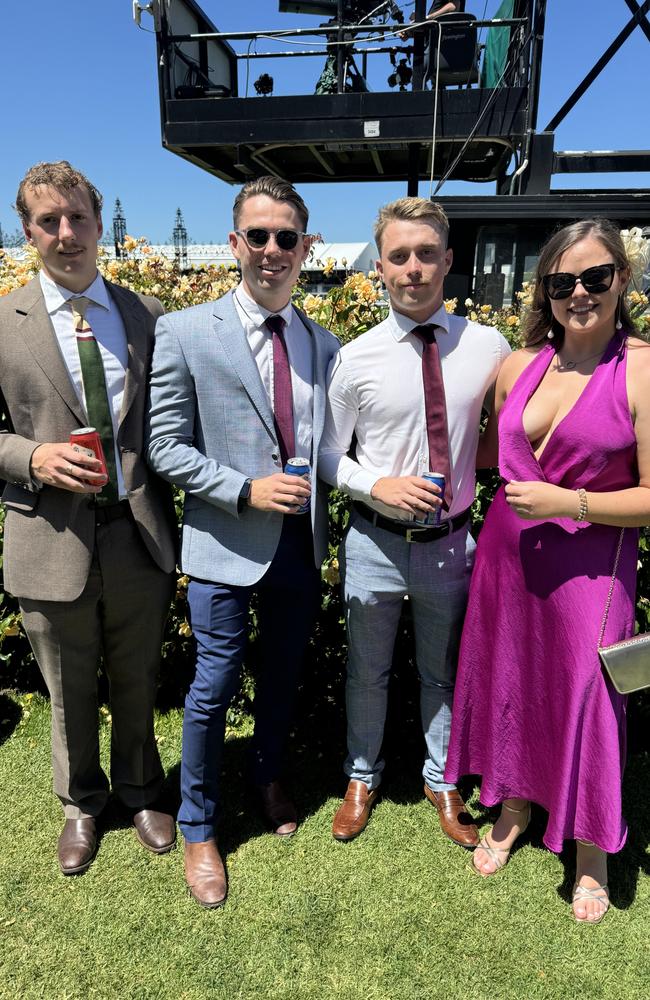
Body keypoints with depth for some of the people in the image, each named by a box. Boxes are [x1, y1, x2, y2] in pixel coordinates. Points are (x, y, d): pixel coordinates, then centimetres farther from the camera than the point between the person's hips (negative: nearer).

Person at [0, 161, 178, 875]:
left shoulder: (147, 316, 4)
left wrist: (174, 517, -2)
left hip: (139, 536, 1)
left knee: (137, 685, 19)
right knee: (70, 695, 18)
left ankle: (139, 792, 46)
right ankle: (81, 804, 46)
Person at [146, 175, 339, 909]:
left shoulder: (324, 346, 4)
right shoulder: (185, 333, -7)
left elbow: (329, 444, 9)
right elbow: (166, 448, -8)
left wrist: (319, 498, -9)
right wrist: (245, 490, -19)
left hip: (302, 543, 4)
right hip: (227, 546, -4)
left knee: (282, 676, 21)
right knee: (213, 688, 8)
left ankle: (268, 779, 49)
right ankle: (198, 829, 33)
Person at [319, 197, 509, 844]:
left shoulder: (488, 347, -5)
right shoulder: (355, 360, -10)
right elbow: (327, 456, -1)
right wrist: (377, 485, -19)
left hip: (450, 543, 1)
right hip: (375, 542, -1)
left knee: (443, 674, 21)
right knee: (366, 673, 18)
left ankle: (443, 781, 46)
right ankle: (362, 778, 44)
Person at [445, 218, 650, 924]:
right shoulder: (520, 365, 3)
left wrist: (568, 502, -20)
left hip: (588, 568, -4)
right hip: (505, 555, 5)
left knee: (583, 700, 8)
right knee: (509, 681, 17)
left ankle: (591, 851, 36)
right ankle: (515, 807, 44)